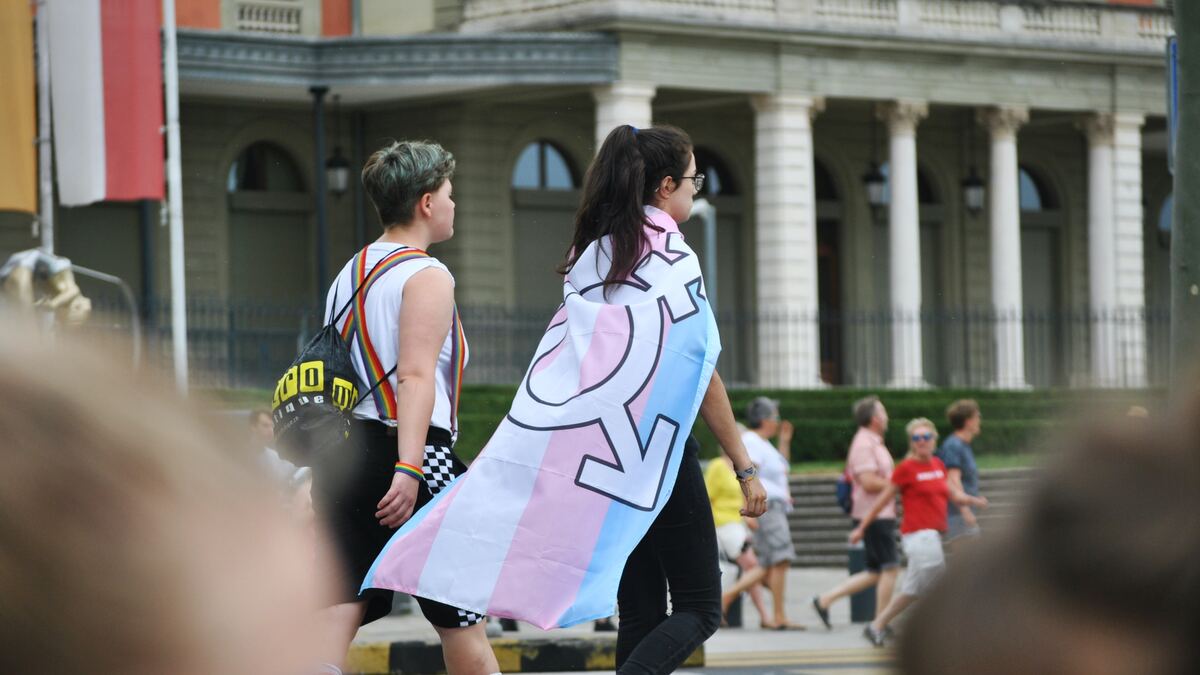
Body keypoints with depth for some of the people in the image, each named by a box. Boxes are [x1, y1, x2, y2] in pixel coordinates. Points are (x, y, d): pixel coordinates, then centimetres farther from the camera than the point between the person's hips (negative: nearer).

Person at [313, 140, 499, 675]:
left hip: (343, 451, 7)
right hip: (414, 458, -7)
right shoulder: (427, 277, -8)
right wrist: (408, 469, -27)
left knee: (339, 610, -1)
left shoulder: (349, 273, 17)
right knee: (461, 615, 7)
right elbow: (416, 376, -19)